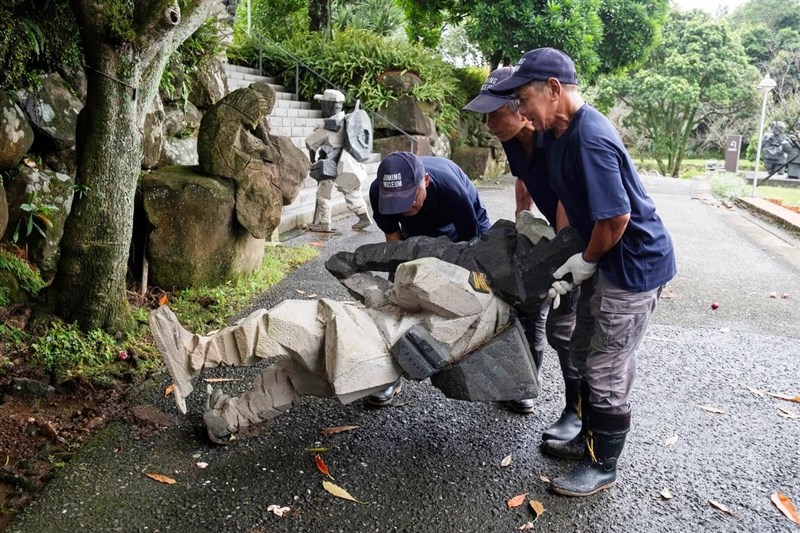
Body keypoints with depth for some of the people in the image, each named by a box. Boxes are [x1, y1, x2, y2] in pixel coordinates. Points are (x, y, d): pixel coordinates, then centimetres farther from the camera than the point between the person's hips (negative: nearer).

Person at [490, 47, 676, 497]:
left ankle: (603, 467, 19)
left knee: (608, 370, 1)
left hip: (635, 263, -10)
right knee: (586, 354, 19)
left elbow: (617, 216, -26)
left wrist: (584, 263, -12)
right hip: (607, 260, 10)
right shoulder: (558, 132, 3)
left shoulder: (590, 139, -27)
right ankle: (591, 436, 37)